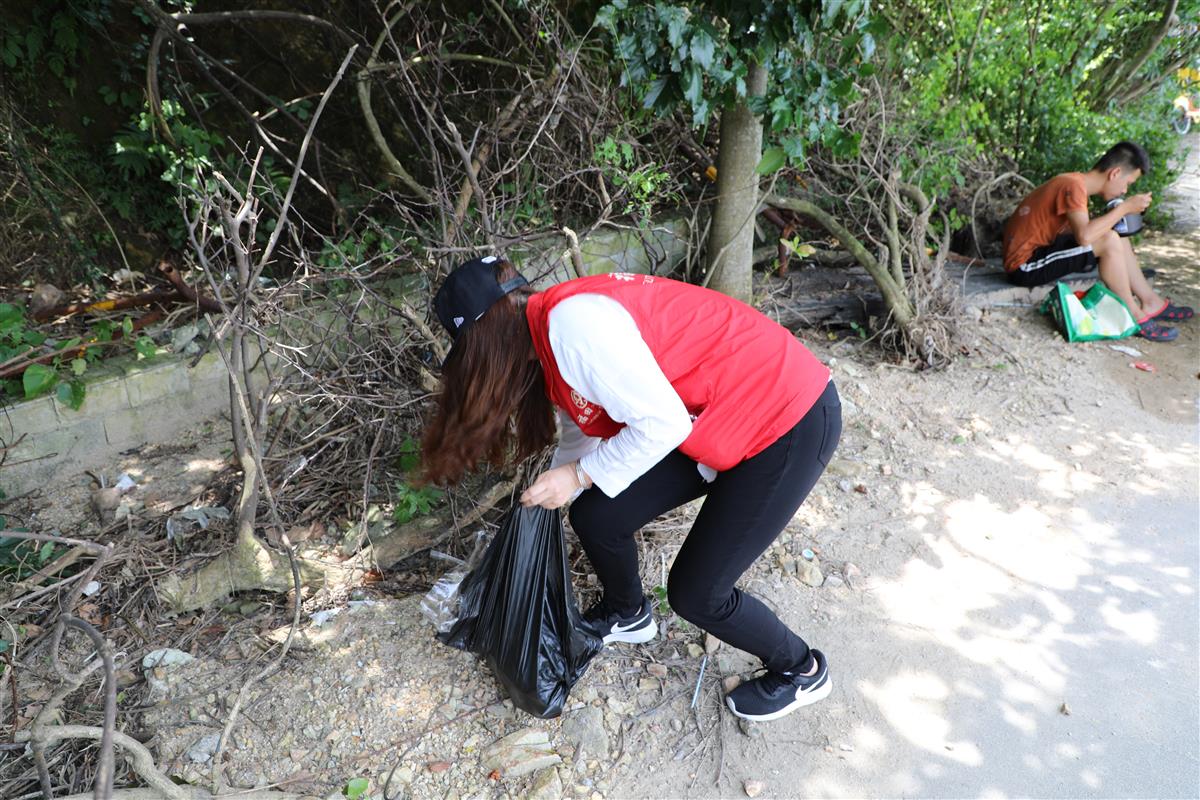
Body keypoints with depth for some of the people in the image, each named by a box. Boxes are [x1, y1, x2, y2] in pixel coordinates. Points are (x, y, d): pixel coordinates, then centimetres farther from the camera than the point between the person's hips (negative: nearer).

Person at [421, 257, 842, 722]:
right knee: (598, 517, 7)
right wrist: (548, 499, 29)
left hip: (790, 421, -9)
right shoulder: (546, 337, 7)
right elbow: (579, 429, 21)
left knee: (696, 593, 0)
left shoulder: (574, 324, -24)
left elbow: (662, 424, -24)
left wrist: (580, 474, -12)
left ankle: (802, 671, 28)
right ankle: (628, 615, 39)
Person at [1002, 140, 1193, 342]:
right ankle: (1133, 316, -7)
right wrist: (1124, 207, -20)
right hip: (1024, 265, -10)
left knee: (1118, 238, 9)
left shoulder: (1076, 182, 11)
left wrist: (1118, 213, -1)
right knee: (1109, 241, -20)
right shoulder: (1073, 185, -18)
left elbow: (1081, 232, 9)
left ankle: (1151, 302, 13)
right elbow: (1084, 236, -32)